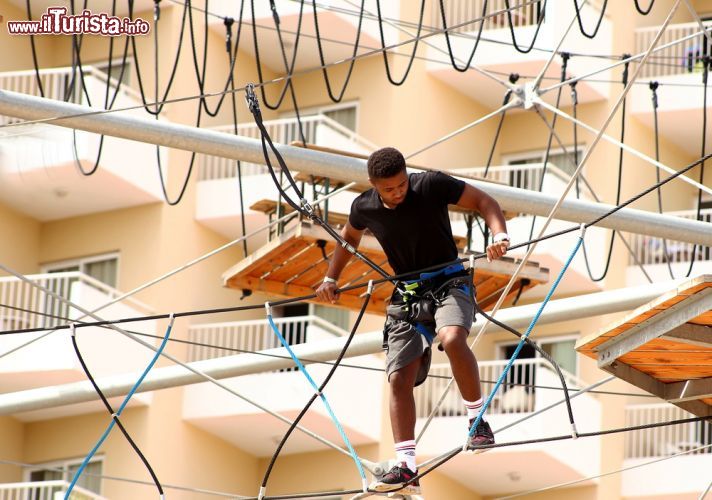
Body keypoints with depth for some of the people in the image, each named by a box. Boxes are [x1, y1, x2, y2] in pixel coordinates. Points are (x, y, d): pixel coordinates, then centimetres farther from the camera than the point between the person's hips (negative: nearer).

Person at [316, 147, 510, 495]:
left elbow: (483, 201, -8)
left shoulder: (431, 185, -14)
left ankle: (478, 420, -17)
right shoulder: (364, 208, -1)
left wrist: (499, 235, -24)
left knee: (452, 339, -35)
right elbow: (349, 237, 22)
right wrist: (331, 278, 19)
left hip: (449, 284, -4)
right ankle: (405, 467, -3)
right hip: (407, 295, 4)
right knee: (399, 379, -6)